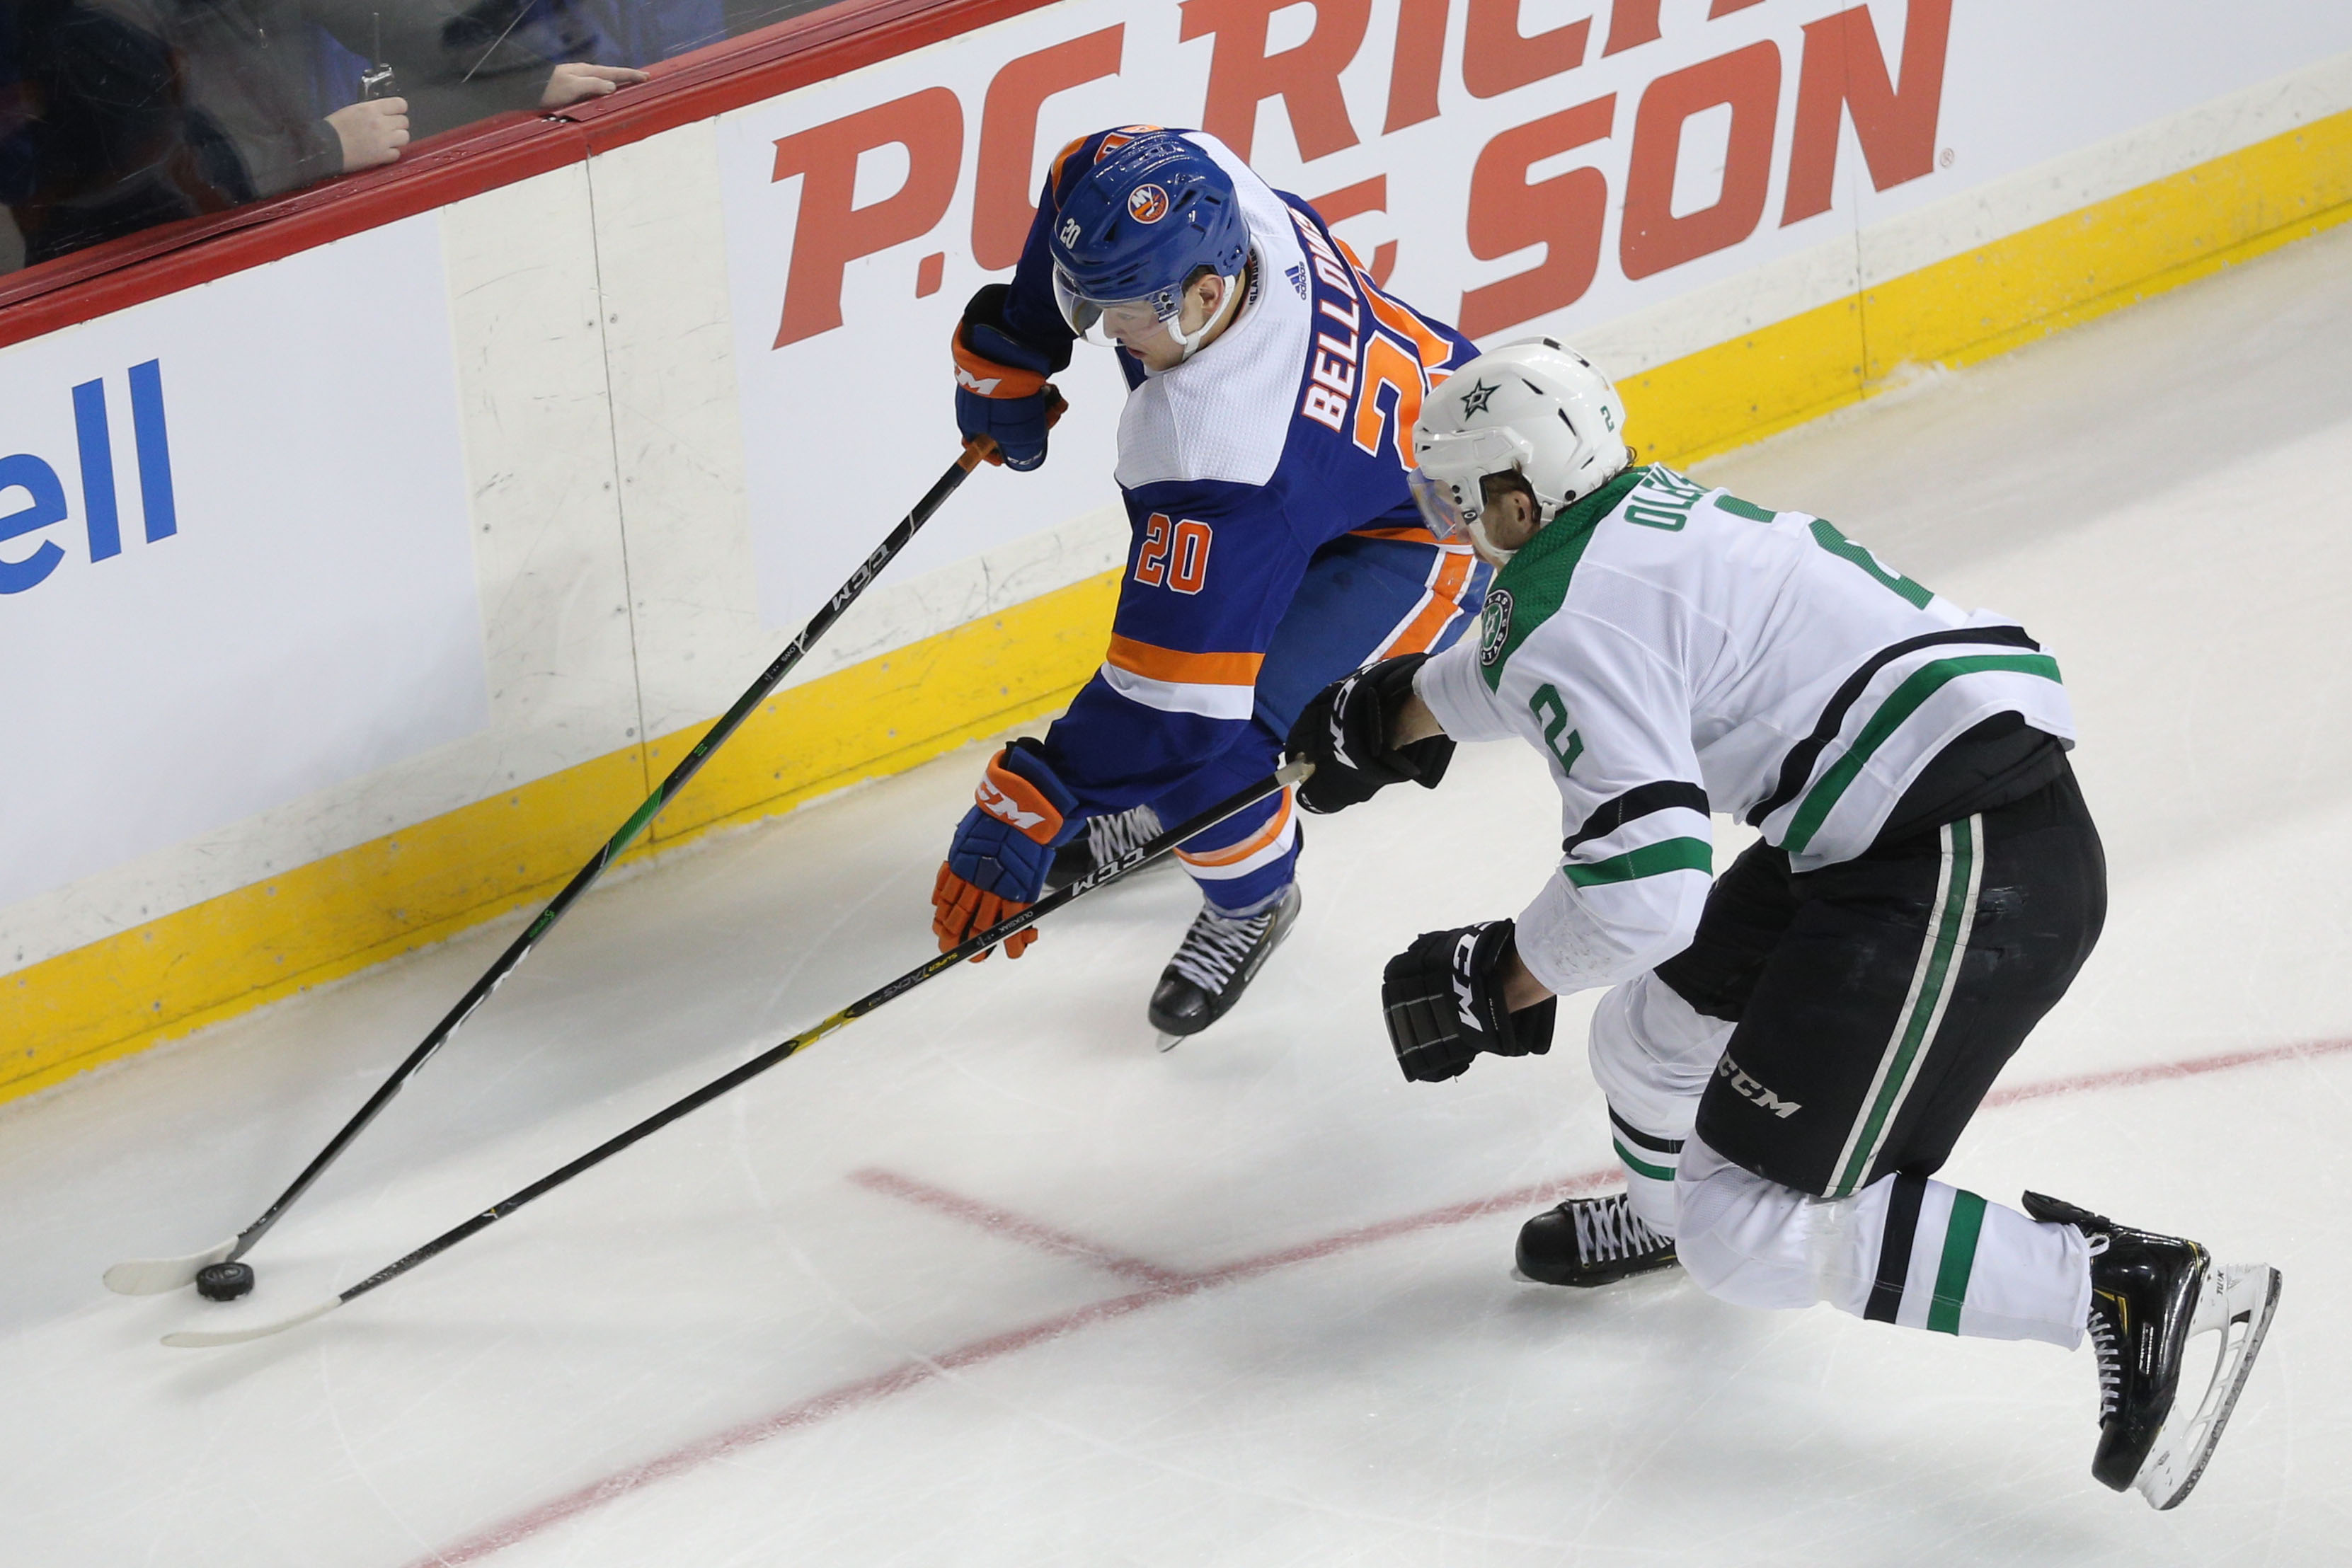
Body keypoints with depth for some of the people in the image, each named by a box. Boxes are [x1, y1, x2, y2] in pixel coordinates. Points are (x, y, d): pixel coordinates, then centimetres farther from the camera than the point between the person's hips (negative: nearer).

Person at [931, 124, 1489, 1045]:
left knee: (1213, 725, -17)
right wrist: (1007, 359, 5)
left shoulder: (1223, 454, -44)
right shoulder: (1177, 189, -27)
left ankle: (1251, 901, 15)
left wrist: (1026, 816, -37)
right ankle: (1159, 808, 42)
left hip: (1421, 532, -8)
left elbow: (1181, 692, -41)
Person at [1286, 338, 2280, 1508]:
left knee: (1751, 1235, -11)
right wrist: (1386, 717, 55)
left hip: (1962, 876, -10)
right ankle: (1664, 1210, 59)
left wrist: (1502, 983, -3)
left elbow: (1644, 887, -20)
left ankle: (2130, 1292, -10)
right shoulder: (1636, 512, 17)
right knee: (1655, 1021, 26)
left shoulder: (1567, 607, -13)